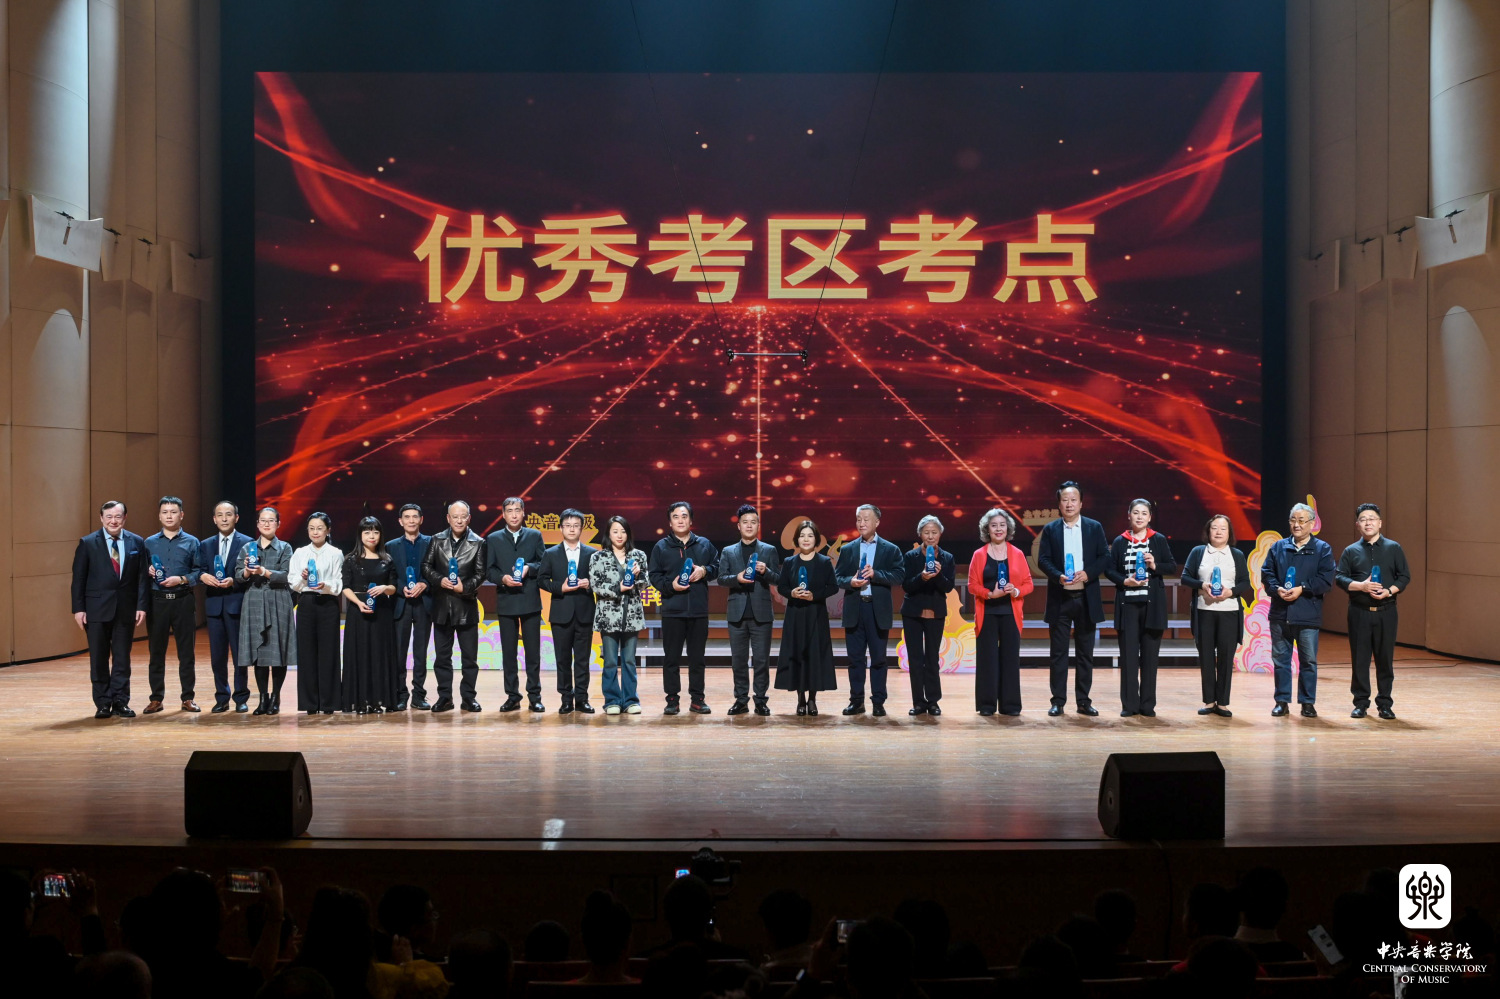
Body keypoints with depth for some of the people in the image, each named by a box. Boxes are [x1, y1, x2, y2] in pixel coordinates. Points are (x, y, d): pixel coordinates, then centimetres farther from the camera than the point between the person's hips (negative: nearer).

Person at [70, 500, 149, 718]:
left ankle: (120, 703, 10)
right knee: (99, 658, 5)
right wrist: (78, 608, -6)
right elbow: (78, 578, -1)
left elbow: (142, 577, 4)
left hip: (126, 608, 1)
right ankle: (103, 704, 12)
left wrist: (142, 605, -4)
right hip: (97, 608, -1)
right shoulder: (87, 543, 0)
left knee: (122, 658, 5)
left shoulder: (137, 543, 4)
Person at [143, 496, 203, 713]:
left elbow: (199, 571, 1)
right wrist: (148, 572, -9)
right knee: (156, 651, 4)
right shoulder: (149, 543, 10)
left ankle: (188, 698, 9)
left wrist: (182, 579, -14)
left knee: (186, 651, 2)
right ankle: (156, 698, 11)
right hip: (157, 601, 1)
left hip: (183, 600, -1)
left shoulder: (191, 542, 6)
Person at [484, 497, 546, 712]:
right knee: (508, 652, 4)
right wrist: (502, 578, -15)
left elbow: (544, 563, 4)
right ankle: (512, 696, 10)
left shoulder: (535, 536, 7)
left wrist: (529, 568, -14)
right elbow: (489, 570, 4)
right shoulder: (494, 539, 8)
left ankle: (534, 696, 6)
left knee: (533, 651, 1)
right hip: (506, 601, 1)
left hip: (530, 600, -1)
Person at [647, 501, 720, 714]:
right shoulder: (661, 547, 4)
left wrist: (705, 571, -8)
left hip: (699, 611, 1)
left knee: (697, 657, 6)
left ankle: (697, 699, 13)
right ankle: (672, 699, 8)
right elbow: (655, 576, 2)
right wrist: (670, 585, -15)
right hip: (672, 611, -1)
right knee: (671, 657, 2)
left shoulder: (705, 545, 8)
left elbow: (717, 567, 11)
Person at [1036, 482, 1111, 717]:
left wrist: (1088, 573, -15)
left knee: (1085, 652, 5)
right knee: (1059, 652, 1)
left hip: (1086, 598, 1)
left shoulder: (1094, 527, 6)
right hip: (1059, 599, -1)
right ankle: (1058, 701, 6)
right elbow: (1043, 559, -2)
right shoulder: (1050, 529, 5)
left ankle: (1083, 701, 11)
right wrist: (1058, 576, -19)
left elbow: (1105, 557, 1)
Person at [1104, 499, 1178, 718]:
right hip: (1127, 603, 0)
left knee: (1150, 654, 2)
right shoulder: (1120, 542, 7)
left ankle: (1148, 704, 8)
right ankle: (1129, 704, 4)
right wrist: (1124, 581, -12)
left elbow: (1172, 566, 5)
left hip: (1152, 604, 0)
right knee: (1128, 654, -1)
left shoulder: (1159, 540, 6)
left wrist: (1155, 566, -13)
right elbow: (1109, 569, 5)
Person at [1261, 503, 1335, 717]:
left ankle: (1307, 703, 12)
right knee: (1280, 659, 6)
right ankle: (1282, 701, 14)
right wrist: (1277, 589, -13)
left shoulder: (1323, 549, 3)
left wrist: (1302, 589, -17)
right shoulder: (1278, 547, 11)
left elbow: (1326, 580, -6)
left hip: (1308, 615, -2)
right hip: (1280, 613, 3)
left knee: (1309, 661, 3)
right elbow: (1266, 573, 6)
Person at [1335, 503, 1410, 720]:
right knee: (1359, 658, 2)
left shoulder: (1393, 548, 7)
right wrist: (1361, 586, -15)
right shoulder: (1351, 551, 8)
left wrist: (1389, 591, -13)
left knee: (1385, 658, 1)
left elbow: (1405, 576, 5)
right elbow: (1339, 577, 1)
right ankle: (1361, 702, 11)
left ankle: (1384, 703, 10)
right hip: (1359, 612, 0)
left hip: (1386, 611, 0)